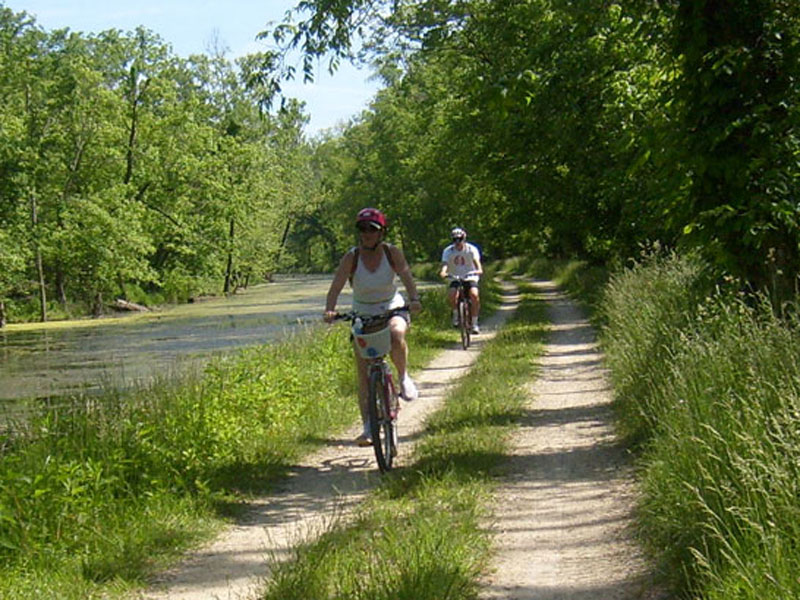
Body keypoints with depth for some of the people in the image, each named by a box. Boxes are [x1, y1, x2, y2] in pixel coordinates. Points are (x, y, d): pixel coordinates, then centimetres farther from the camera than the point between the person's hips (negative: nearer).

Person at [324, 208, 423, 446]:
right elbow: (336, 285, -20)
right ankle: (368, 426, -5)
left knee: (396, 336, -36)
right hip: (362, 314, 1)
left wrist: (414, 299, -39)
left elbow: (406, 276, -20)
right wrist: (329, 310, -38)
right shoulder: (351, 257, -10)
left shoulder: (392, 252, -8)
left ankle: (404, 378, -8)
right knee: (363, 373, -7)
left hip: (393, 309, -1)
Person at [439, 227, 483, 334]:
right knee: (451, 294, -30)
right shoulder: (448, 251, -8)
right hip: (455, 279, 1)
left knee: (474, 295, -29)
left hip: (470, 278, -1)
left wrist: (479, 271, -47)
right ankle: (455, 313, 0)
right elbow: (445, 263, -22)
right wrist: (443, 272, -45)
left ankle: (474, 323, -16)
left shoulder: (471, 249, -11)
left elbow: (477, 262, -24)